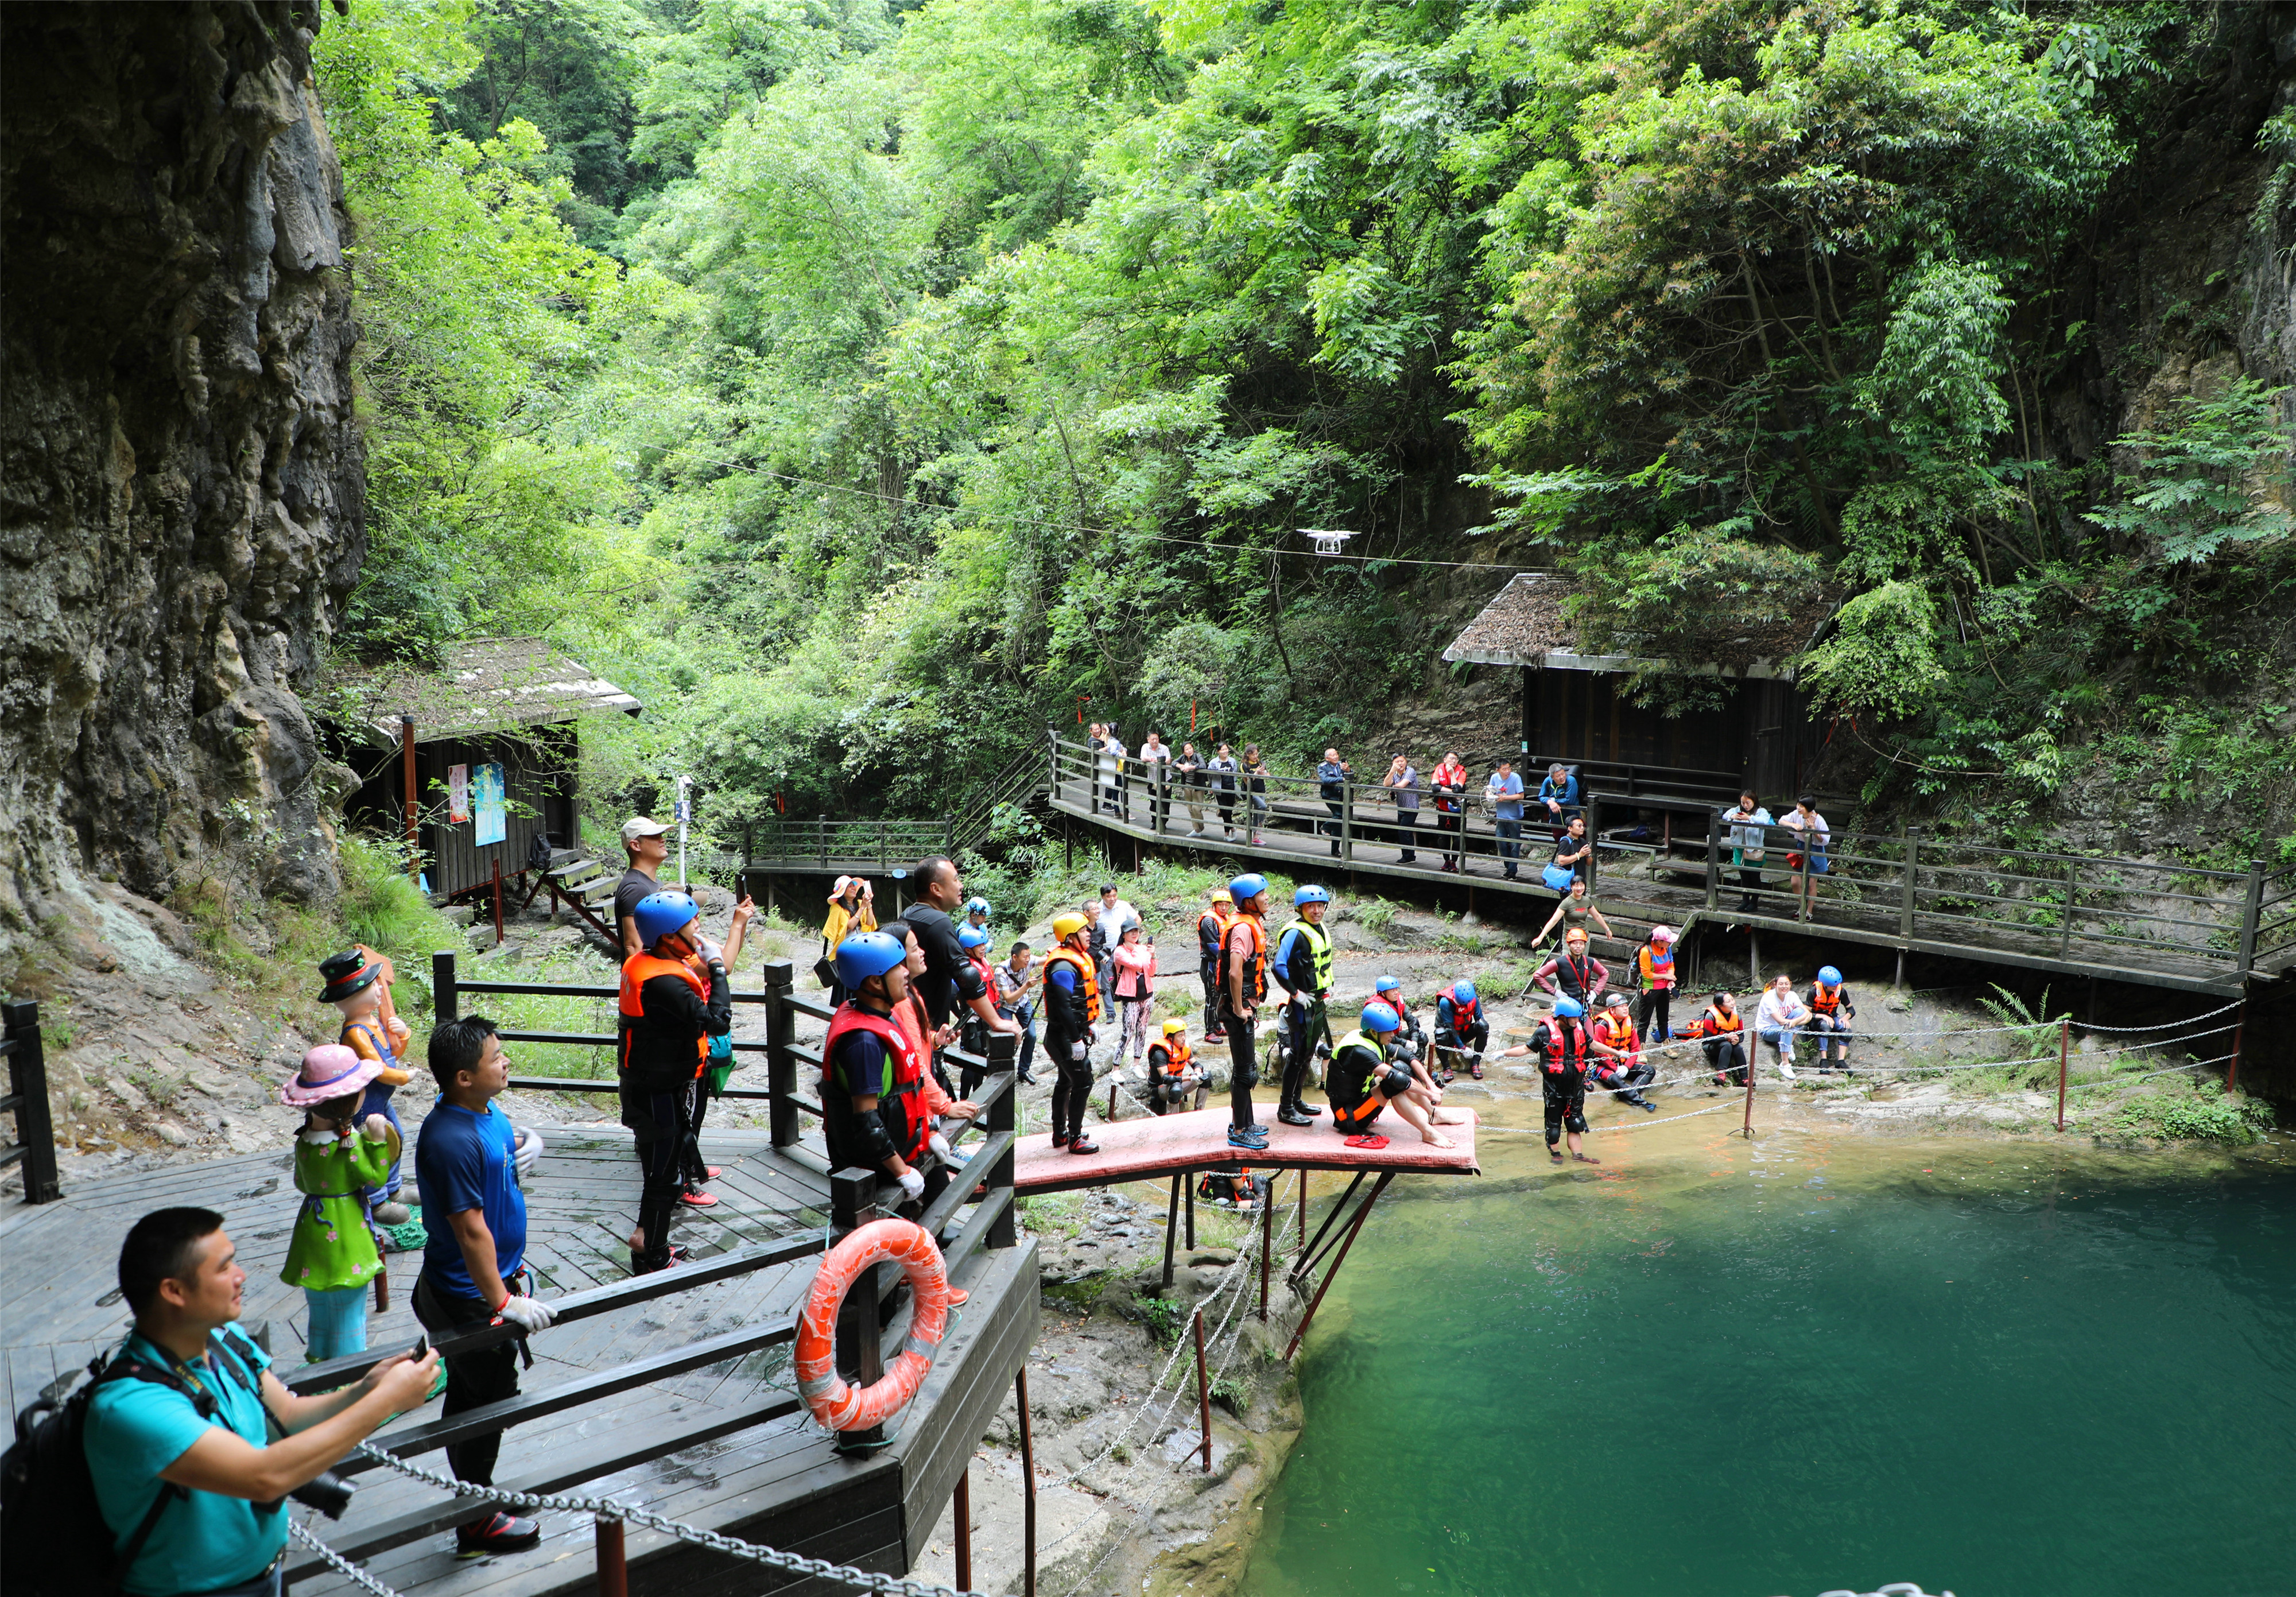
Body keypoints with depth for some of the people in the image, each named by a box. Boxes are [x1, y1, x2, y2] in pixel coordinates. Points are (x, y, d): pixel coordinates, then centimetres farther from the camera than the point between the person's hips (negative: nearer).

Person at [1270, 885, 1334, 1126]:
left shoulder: (1321, 930, 11)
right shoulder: (1296, 933, -19)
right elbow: (1279, 967, -29)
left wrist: (1327, 989, 15)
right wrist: (1296, 993, -22)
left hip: (1319, 1002, 9)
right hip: (1302, 1005, -9)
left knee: (1308, 1053, 17)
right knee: (1298, 1054, -6)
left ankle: (1297, 1100, 29)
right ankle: (1286, 1109, 1)